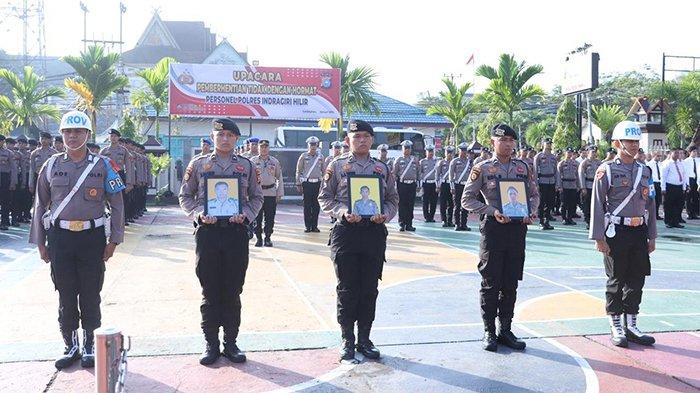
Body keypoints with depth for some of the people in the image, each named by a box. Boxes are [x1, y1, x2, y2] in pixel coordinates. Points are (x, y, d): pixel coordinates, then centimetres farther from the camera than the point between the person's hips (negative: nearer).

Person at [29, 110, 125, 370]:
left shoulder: (103, 165, 0)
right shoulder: (51, 166, 5)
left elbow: (117, 205, 2)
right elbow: (40, 205, 10)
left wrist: (113, 240, -3)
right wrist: (40, 242, 7)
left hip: (92, 236, -1)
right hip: (59, 237, 2)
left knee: (90, 295, 6)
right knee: (66, 295, 8)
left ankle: (89, 346, 20)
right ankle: (71, 346, 21)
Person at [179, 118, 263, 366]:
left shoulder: (247, 166, 7)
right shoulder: (198, 164, 5)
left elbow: (257, 197, 11)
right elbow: (185, 196, 8)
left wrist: (245, 214, -7)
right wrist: (199, 214, -9)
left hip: (236, 232, 1)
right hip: (207, 231, 0)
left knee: (233, 293, 6)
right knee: (210, 292, 5)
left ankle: (231, 344, 18)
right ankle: (211, 345, 16)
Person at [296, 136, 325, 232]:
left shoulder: (320, 156, 9)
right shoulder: (303, 156, 3)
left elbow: (323, 170, 14)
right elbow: (298, 171, 4)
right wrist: (298, 184, 0)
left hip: (317, 183, 2)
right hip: (306, 183, -2)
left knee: (316, 206, 3)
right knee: (307, 205, 0)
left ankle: (314, 226, 10)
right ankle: (308, 226, 6)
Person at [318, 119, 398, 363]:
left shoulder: (382, 168, 10)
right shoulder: (337, 166, 2)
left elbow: (393, 199, 13)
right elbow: (325, 198, 1)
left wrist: (385, 215, -7)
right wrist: (342, 212, -15)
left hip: (375, 232, 3)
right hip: (346, 232, -3)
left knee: (369, 290, 8)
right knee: (347, 290, 2)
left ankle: (364, 339, 21)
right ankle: (347, 341, 15)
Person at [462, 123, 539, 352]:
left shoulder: (523, 167, 9)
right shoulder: (483, 168, -2)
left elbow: (534, 195, 15)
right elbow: (467, 199, -4)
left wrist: (529, 212, -6)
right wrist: (492, 211, -15)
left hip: (518, 228, 4)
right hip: (493, 227, -4)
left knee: (511, 283, 9)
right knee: (491, 282, 1)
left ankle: (505, 330, 20)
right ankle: (489, 332, 11)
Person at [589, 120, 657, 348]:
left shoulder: (645, 171, 11)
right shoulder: (607, 170, -6)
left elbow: (650, 205, 16)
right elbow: (597, 205, -8)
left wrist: (652, 236, 13)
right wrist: (599, 238, -12)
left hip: (639, 232, 5)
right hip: (616, 232, -5)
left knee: (636, 280, 9)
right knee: (616, 281, 2)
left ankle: (631, 326, 21)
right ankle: (616, 328, 14)